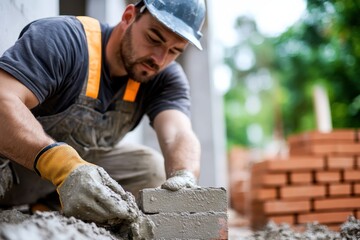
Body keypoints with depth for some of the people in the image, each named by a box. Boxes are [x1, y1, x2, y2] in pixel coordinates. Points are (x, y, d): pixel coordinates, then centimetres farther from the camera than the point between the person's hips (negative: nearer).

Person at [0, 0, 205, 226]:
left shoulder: (167, 78, -11)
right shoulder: (62, 38, -26)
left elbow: (180, 134, -27)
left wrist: (183, 178, -50)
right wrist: (64, 167, -54)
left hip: (85, 163, 5)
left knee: (154, 167, -13)